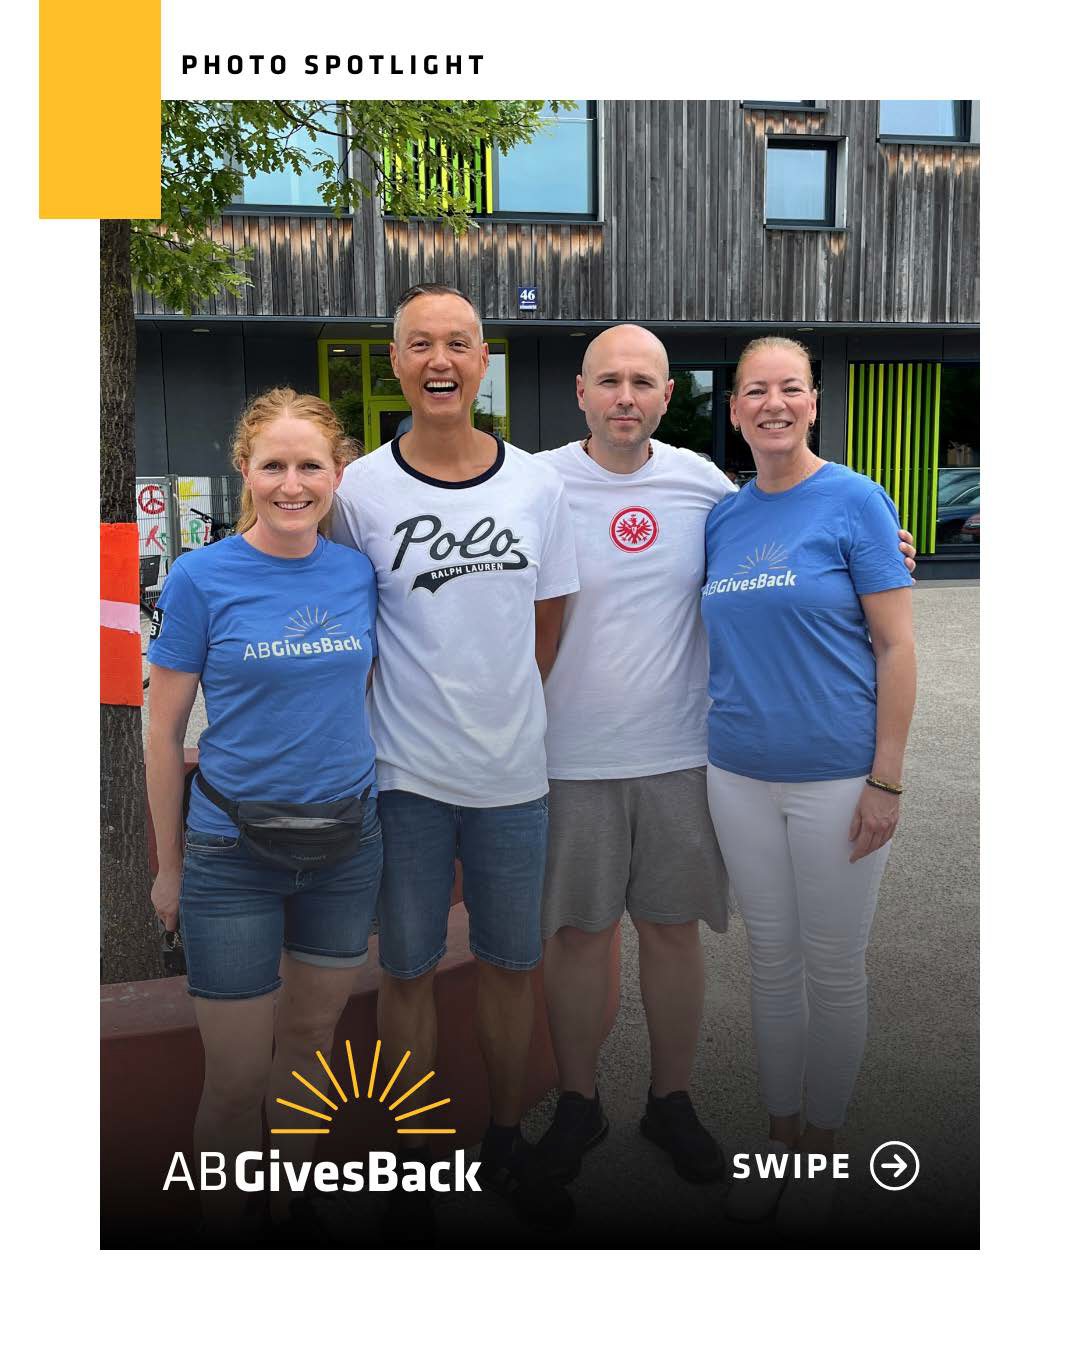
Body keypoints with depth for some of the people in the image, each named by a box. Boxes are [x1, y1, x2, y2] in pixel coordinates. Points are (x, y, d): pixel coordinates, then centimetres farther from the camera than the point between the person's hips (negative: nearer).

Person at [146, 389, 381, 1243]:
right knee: (237, 1077, 6)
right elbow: (165, 731, -4)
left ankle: (296, 1206, 41)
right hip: (232, 852, -3)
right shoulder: (202, 579, -9)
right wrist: (170, 866, 0)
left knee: (312, 1037, 19)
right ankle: (225, 1230, 30)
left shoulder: (359, 572, 0)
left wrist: (376, 818, 9)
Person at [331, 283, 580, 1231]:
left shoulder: (538, 484, 1)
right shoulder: (359, 491, -6)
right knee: (409, 972, 11)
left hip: (513, 773, 2)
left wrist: (501, 714, 5)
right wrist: (419, 715, -2)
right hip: (406, 776, -2)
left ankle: (506, 1143, 37)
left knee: (510, 964, 15)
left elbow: (547, 625, 9)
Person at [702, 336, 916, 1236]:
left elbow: (896, 647, -10)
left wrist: (886, 781, -14)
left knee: (832, 967, 9)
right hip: (739, 772, 4)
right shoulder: (722, 517, 6)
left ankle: (822, 1143, 29)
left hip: (836, 777, -4)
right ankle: (779, 1130, 33)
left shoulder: (855, 502, -8)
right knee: (771, 956, 15)